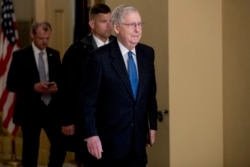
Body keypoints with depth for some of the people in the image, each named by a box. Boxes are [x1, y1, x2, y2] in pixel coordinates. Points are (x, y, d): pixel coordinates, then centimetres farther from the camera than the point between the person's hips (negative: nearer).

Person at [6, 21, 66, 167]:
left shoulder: (54, 54, 9)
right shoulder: (20, 55, -4)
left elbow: (61, 79, 15)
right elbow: (11, 84, -6)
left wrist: (57, 86, -9)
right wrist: (33, 87, -19)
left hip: (52, 109, 4)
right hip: (30, 110, -4)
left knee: (60, 146, 0)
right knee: (30, 151, 4)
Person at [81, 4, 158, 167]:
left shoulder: (147, 53, 5)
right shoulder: (101, 57, -12)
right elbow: (88, 100, -11)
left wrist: (152, 124, 13)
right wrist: (91, 135, -15)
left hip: (138, 139, 5)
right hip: (108, 141, -5)